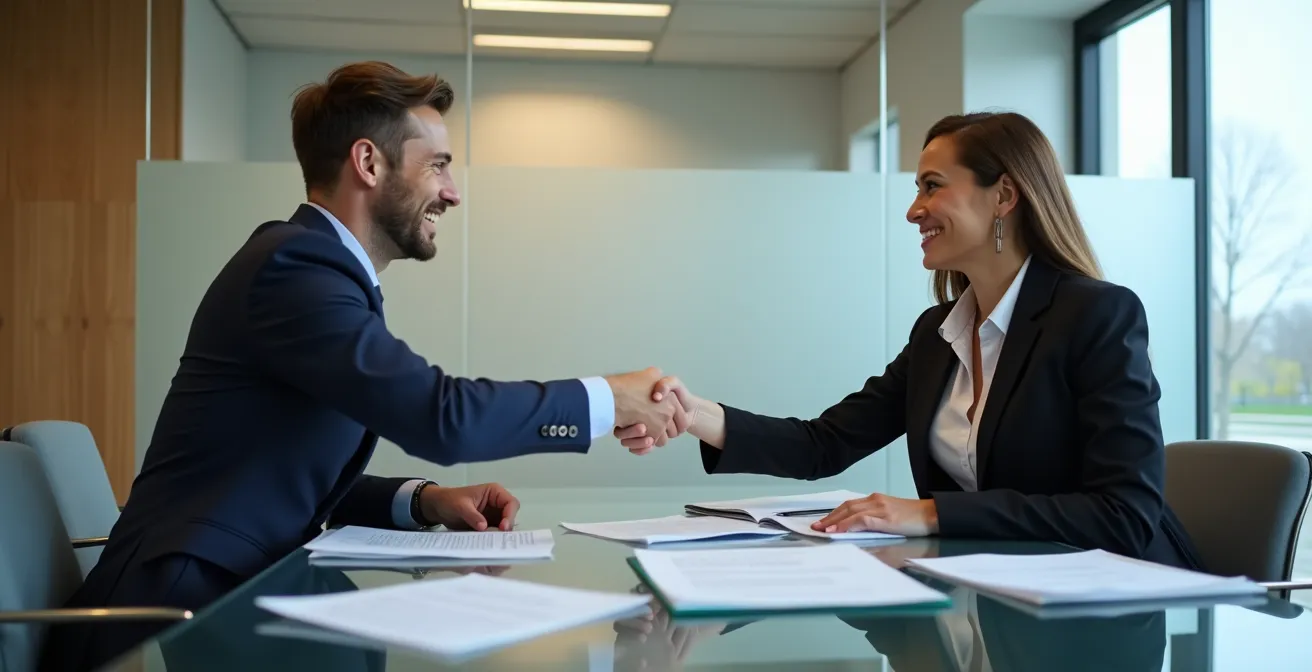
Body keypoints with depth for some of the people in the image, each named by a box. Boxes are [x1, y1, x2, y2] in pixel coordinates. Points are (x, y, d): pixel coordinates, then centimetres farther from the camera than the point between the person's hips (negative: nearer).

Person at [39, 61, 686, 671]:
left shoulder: (318, 266, 13)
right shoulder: (294, 263, -17)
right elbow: (440, 416, -26)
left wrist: (422, 499, -1)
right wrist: (609, 399, -15)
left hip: (235, 597, 9)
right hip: (180, 610, -9)